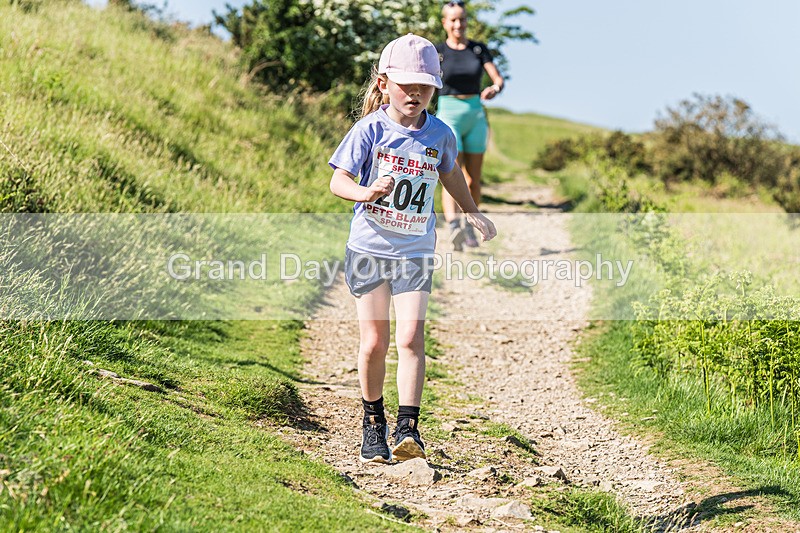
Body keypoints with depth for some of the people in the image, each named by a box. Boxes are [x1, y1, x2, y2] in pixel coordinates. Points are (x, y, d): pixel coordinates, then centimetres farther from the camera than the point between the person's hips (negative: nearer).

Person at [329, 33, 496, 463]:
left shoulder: (439, 134, 1)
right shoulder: (371, 129, -8)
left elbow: (450, 172, 23)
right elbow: (338, 181, -11)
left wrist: (472, 213, 28)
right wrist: (367, 193, -31)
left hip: (415, 252, 1)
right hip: (369, 247, -1)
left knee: (410, 338, -12)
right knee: (374, 343, 4)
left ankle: (408, 428, -12)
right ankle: (373, 422, 22)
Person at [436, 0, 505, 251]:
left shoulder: (479, 49, 7)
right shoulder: (436, 52, 1)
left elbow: (499, 79, 0)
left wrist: (494, 89, -23)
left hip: (476, 116, 3)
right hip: (448, 115, -3)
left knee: (473, 179, 9)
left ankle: (470, 227, 27)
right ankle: (454, 230, -36)